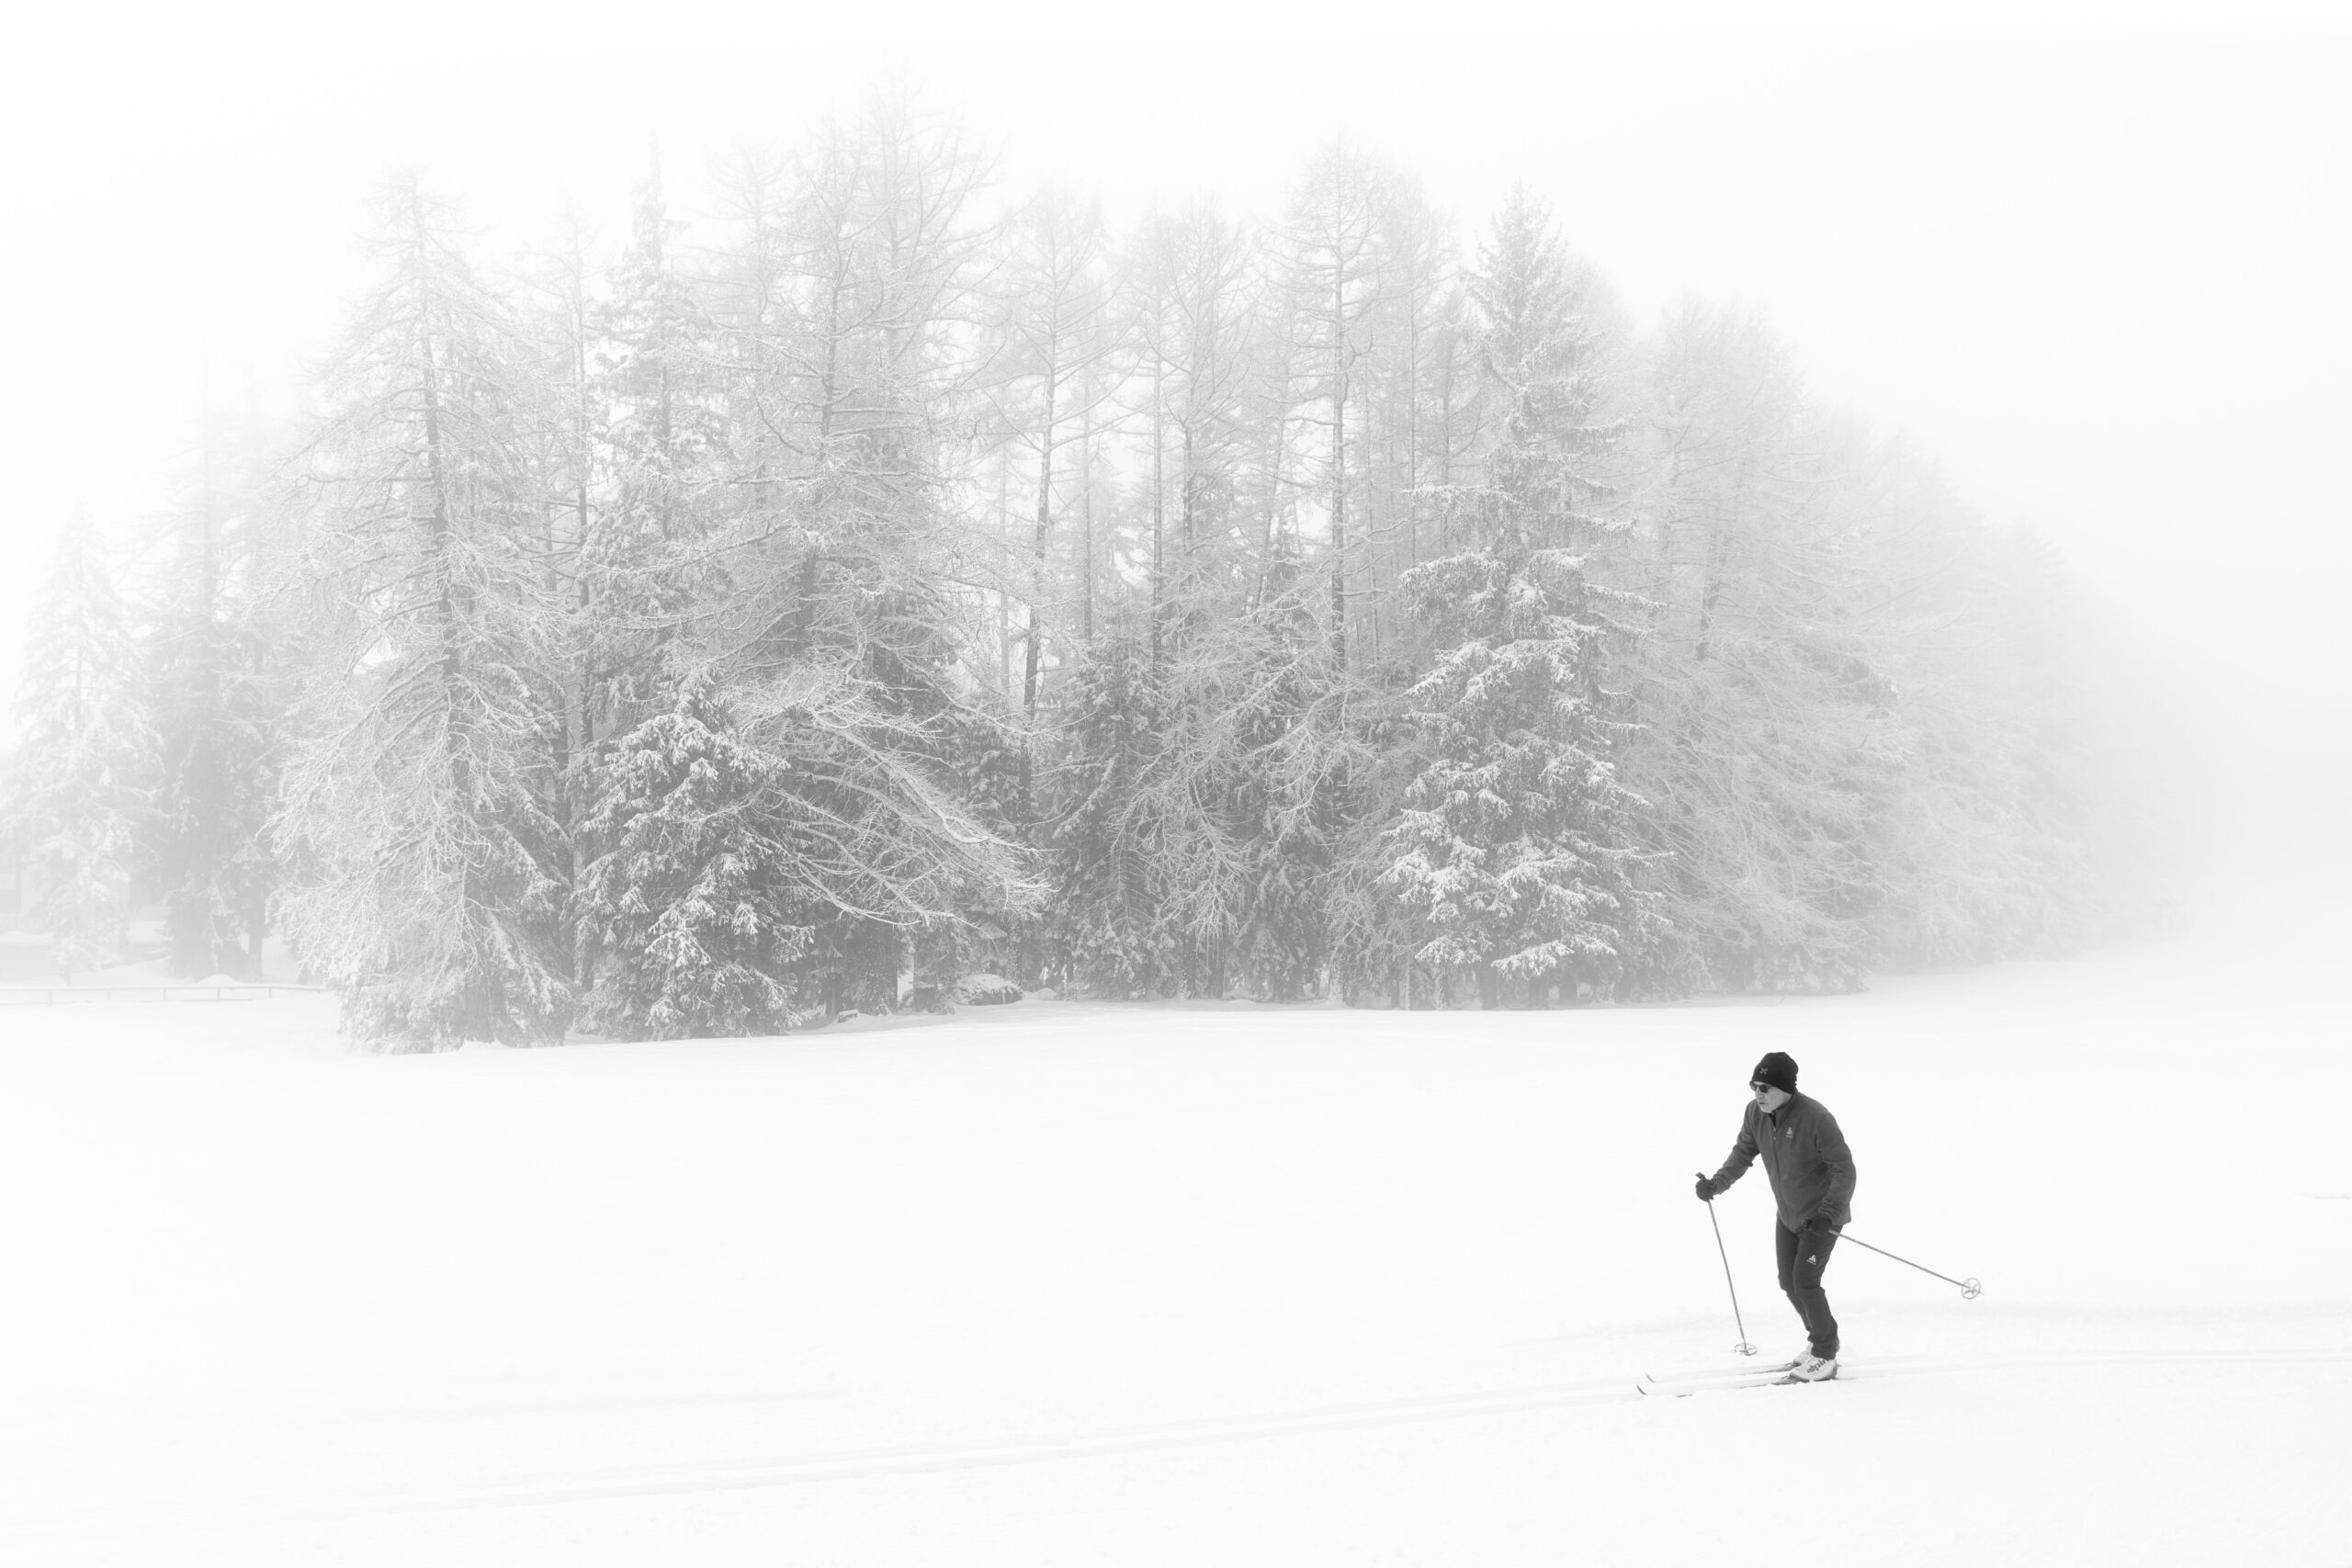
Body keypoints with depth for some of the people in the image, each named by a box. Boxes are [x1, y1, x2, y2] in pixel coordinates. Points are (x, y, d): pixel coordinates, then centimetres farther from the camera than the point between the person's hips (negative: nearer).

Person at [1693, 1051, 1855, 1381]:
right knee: (1788, 1281, 11)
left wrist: (1828, 1213, -29)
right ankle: (1821, 1339, 33)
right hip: (1787, 1214, 7)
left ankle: (1825, 1356, 7)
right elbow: (1744, 1152, 6)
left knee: (1805, 1281, -9)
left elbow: (1844, 1168, -24)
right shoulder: (1755, 1113, -9)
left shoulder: (1814, 1117, -29)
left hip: (1822, 1215, -7)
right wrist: (1717, 1182, -7)